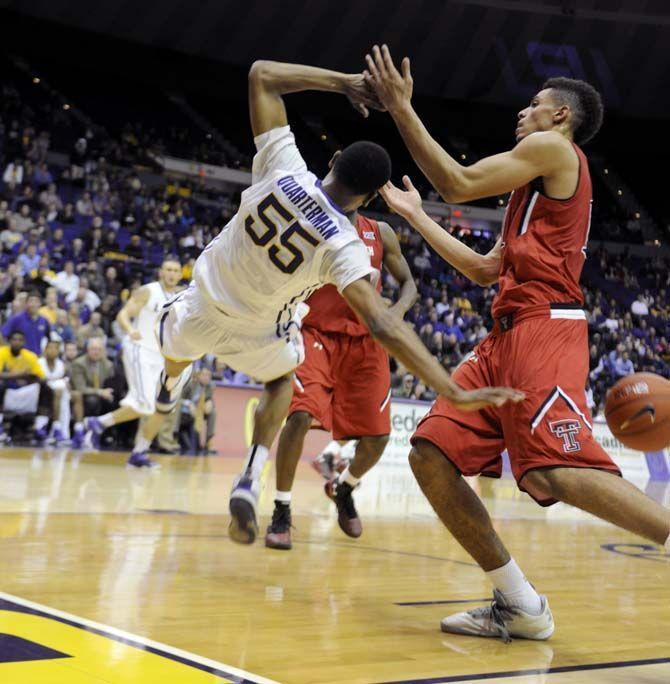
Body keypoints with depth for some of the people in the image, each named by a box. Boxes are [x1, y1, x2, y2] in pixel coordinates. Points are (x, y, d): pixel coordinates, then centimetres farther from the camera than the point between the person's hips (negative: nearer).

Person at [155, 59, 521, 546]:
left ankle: (170, 387, 71)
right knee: (282, 379, 31)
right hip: (257, 333, -2)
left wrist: (342, 81, -17)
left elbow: (262, 74, -18)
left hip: (202, 308, 2)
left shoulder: (283, 168, -26)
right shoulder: (344, 246, -31)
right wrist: (454, 392, -46)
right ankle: (250, 482, 10)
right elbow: (382, 325, -43)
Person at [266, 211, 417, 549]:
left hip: (365, 341, 3)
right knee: (299, 415, -25)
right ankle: (281, 512, -6)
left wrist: (399, 309, -9)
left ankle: (344, 487, 34)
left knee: (377, 436, -1)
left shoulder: (380, 233, 8)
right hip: (317, 335, -3)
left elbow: (408, 284, 13)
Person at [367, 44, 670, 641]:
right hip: (507, 338, 10)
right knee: (431, 453, 1)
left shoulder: (553, 147, 4)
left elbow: (458, 184, -4)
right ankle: (520, 607, 3)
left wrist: (402, 109, 4)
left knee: (556, 474, -28)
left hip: (544, 328, -10)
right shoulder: (539, 181, 31)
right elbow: (486, 269, 31)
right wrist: (415, 216, 40)